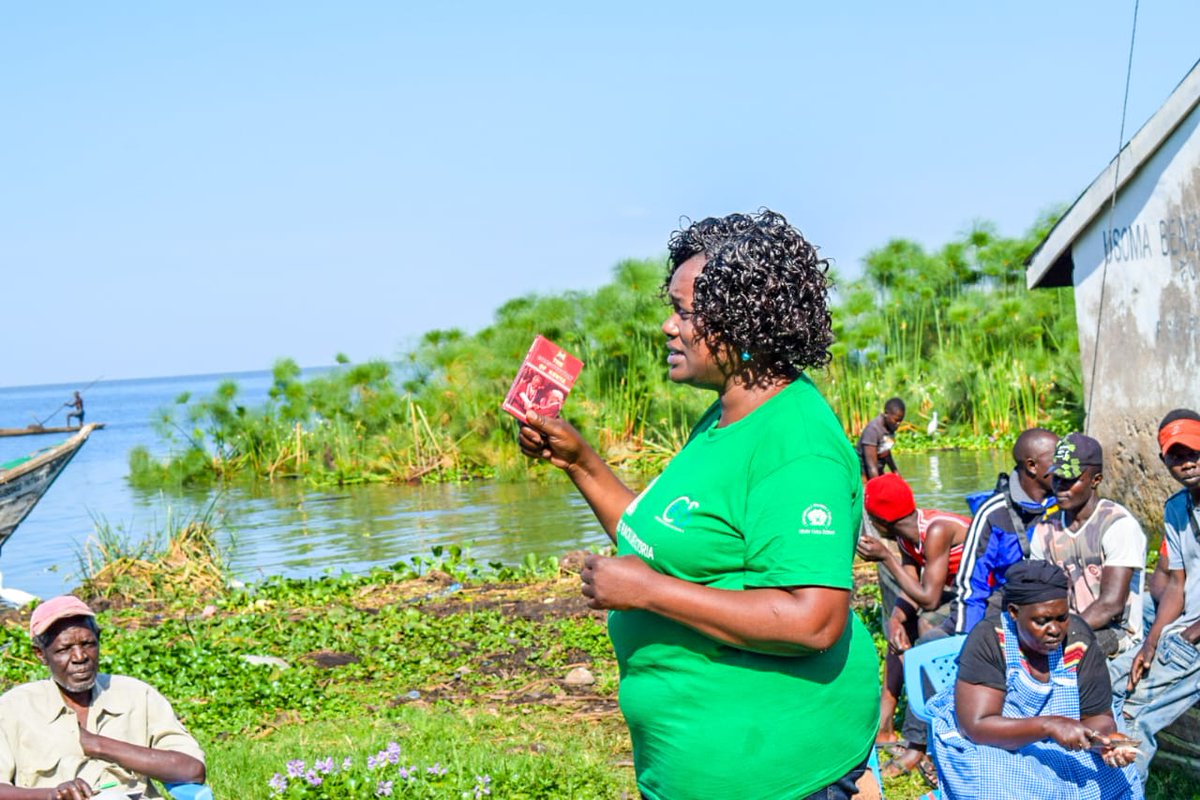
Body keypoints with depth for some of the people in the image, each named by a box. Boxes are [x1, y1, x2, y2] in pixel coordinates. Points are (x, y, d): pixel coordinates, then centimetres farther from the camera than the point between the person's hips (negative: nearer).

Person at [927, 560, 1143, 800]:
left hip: (1060, 747, 5)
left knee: (1116, 777, -18)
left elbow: (1096, 715, -7)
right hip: (994, 745, -4)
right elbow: (977, 726, -27)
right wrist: (1049, 725, -37)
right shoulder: (987, 641, -21)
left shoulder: (1078, 639, -12)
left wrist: (1106, 739, -30)